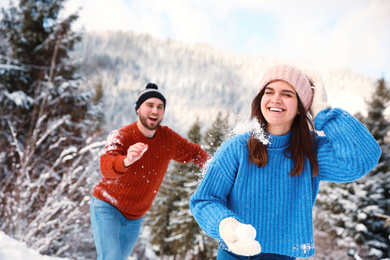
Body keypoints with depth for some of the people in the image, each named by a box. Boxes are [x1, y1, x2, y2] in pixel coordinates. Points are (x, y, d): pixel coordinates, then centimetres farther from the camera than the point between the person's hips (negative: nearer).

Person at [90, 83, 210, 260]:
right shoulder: (121, 137, -23)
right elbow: (106, 166, -42)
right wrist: (126, 161, -63)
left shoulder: (168, 139, -6)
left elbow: (194, 152, 10)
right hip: (107, 208, -5)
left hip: (135, 218, 6)